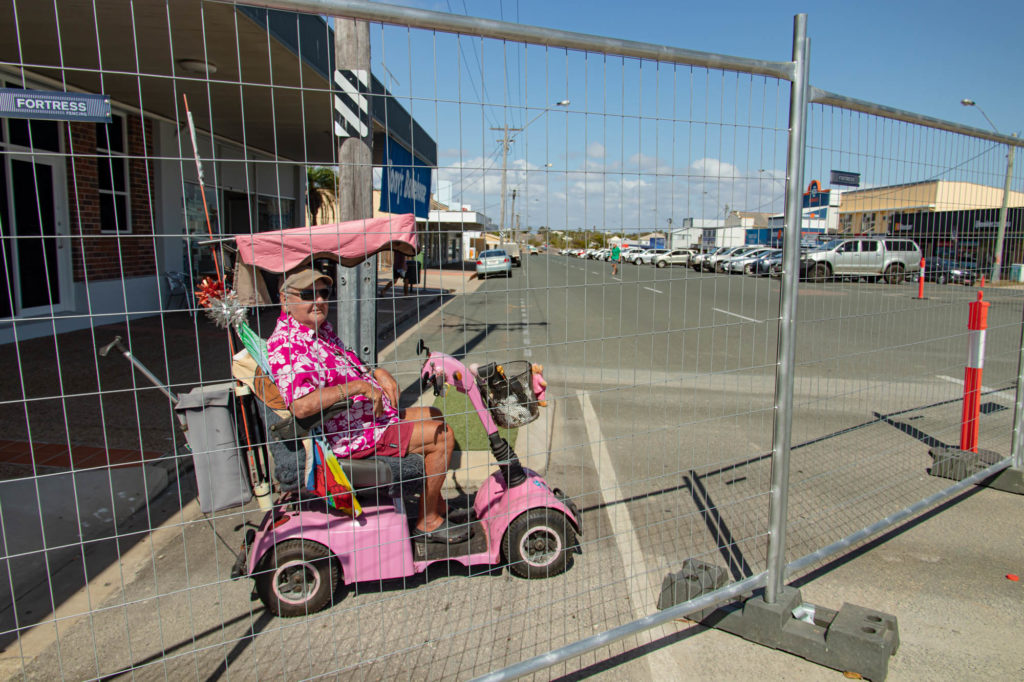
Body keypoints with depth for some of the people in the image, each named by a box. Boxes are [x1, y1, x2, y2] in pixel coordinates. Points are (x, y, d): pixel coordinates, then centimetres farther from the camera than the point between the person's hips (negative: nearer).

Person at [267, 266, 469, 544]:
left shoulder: (320, 328, 9)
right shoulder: (286, 344, -23)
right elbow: (301, 405, -37)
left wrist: (376, 373, 5)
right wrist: (358, 386, -30)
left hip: (374, 415, 11)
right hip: (352, 435, -11)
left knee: (434, 416, 22)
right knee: (442, 435, -11)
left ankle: (437, 505, 28)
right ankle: (428, 522, 5)